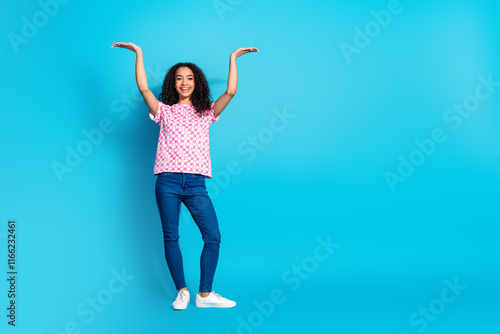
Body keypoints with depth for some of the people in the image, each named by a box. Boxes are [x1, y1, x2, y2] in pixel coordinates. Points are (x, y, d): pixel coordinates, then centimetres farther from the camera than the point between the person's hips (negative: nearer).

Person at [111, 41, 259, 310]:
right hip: (168, 182, 0)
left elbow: (230, 92, 1)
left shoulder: (206, 112, 14)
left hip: (196, 184, 1)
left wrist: (233, 58, 3)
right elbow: (143, 88, -2)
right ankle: (182, 291, 17)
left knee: (213, 237, -3)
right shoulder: (165, 111, 12)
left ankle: (205, 294, 9)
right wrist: (138, 53, -1)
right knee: (170, 237, 3)